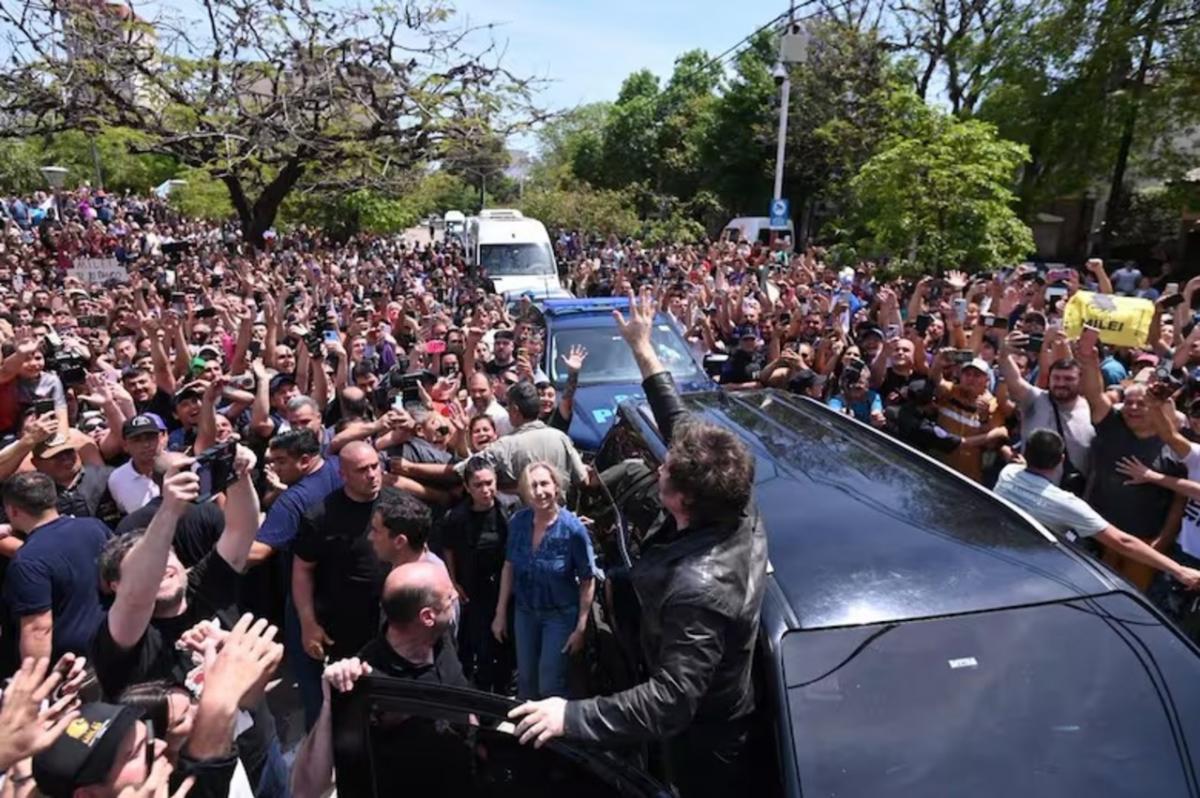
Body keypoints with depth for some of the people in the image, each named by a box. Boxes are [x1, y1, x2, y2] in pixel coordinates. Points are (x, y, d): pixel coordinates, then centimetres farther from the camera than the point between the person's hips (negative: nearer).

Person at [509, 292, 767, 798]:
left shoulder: (699, 588, -44)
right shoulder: (735, 511, -20)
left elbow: (671, 702, -40)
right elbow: (680, 427, -11)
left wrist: (571, 715, -37)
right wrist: (643, 349, -7)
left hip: (704, 736, -7)